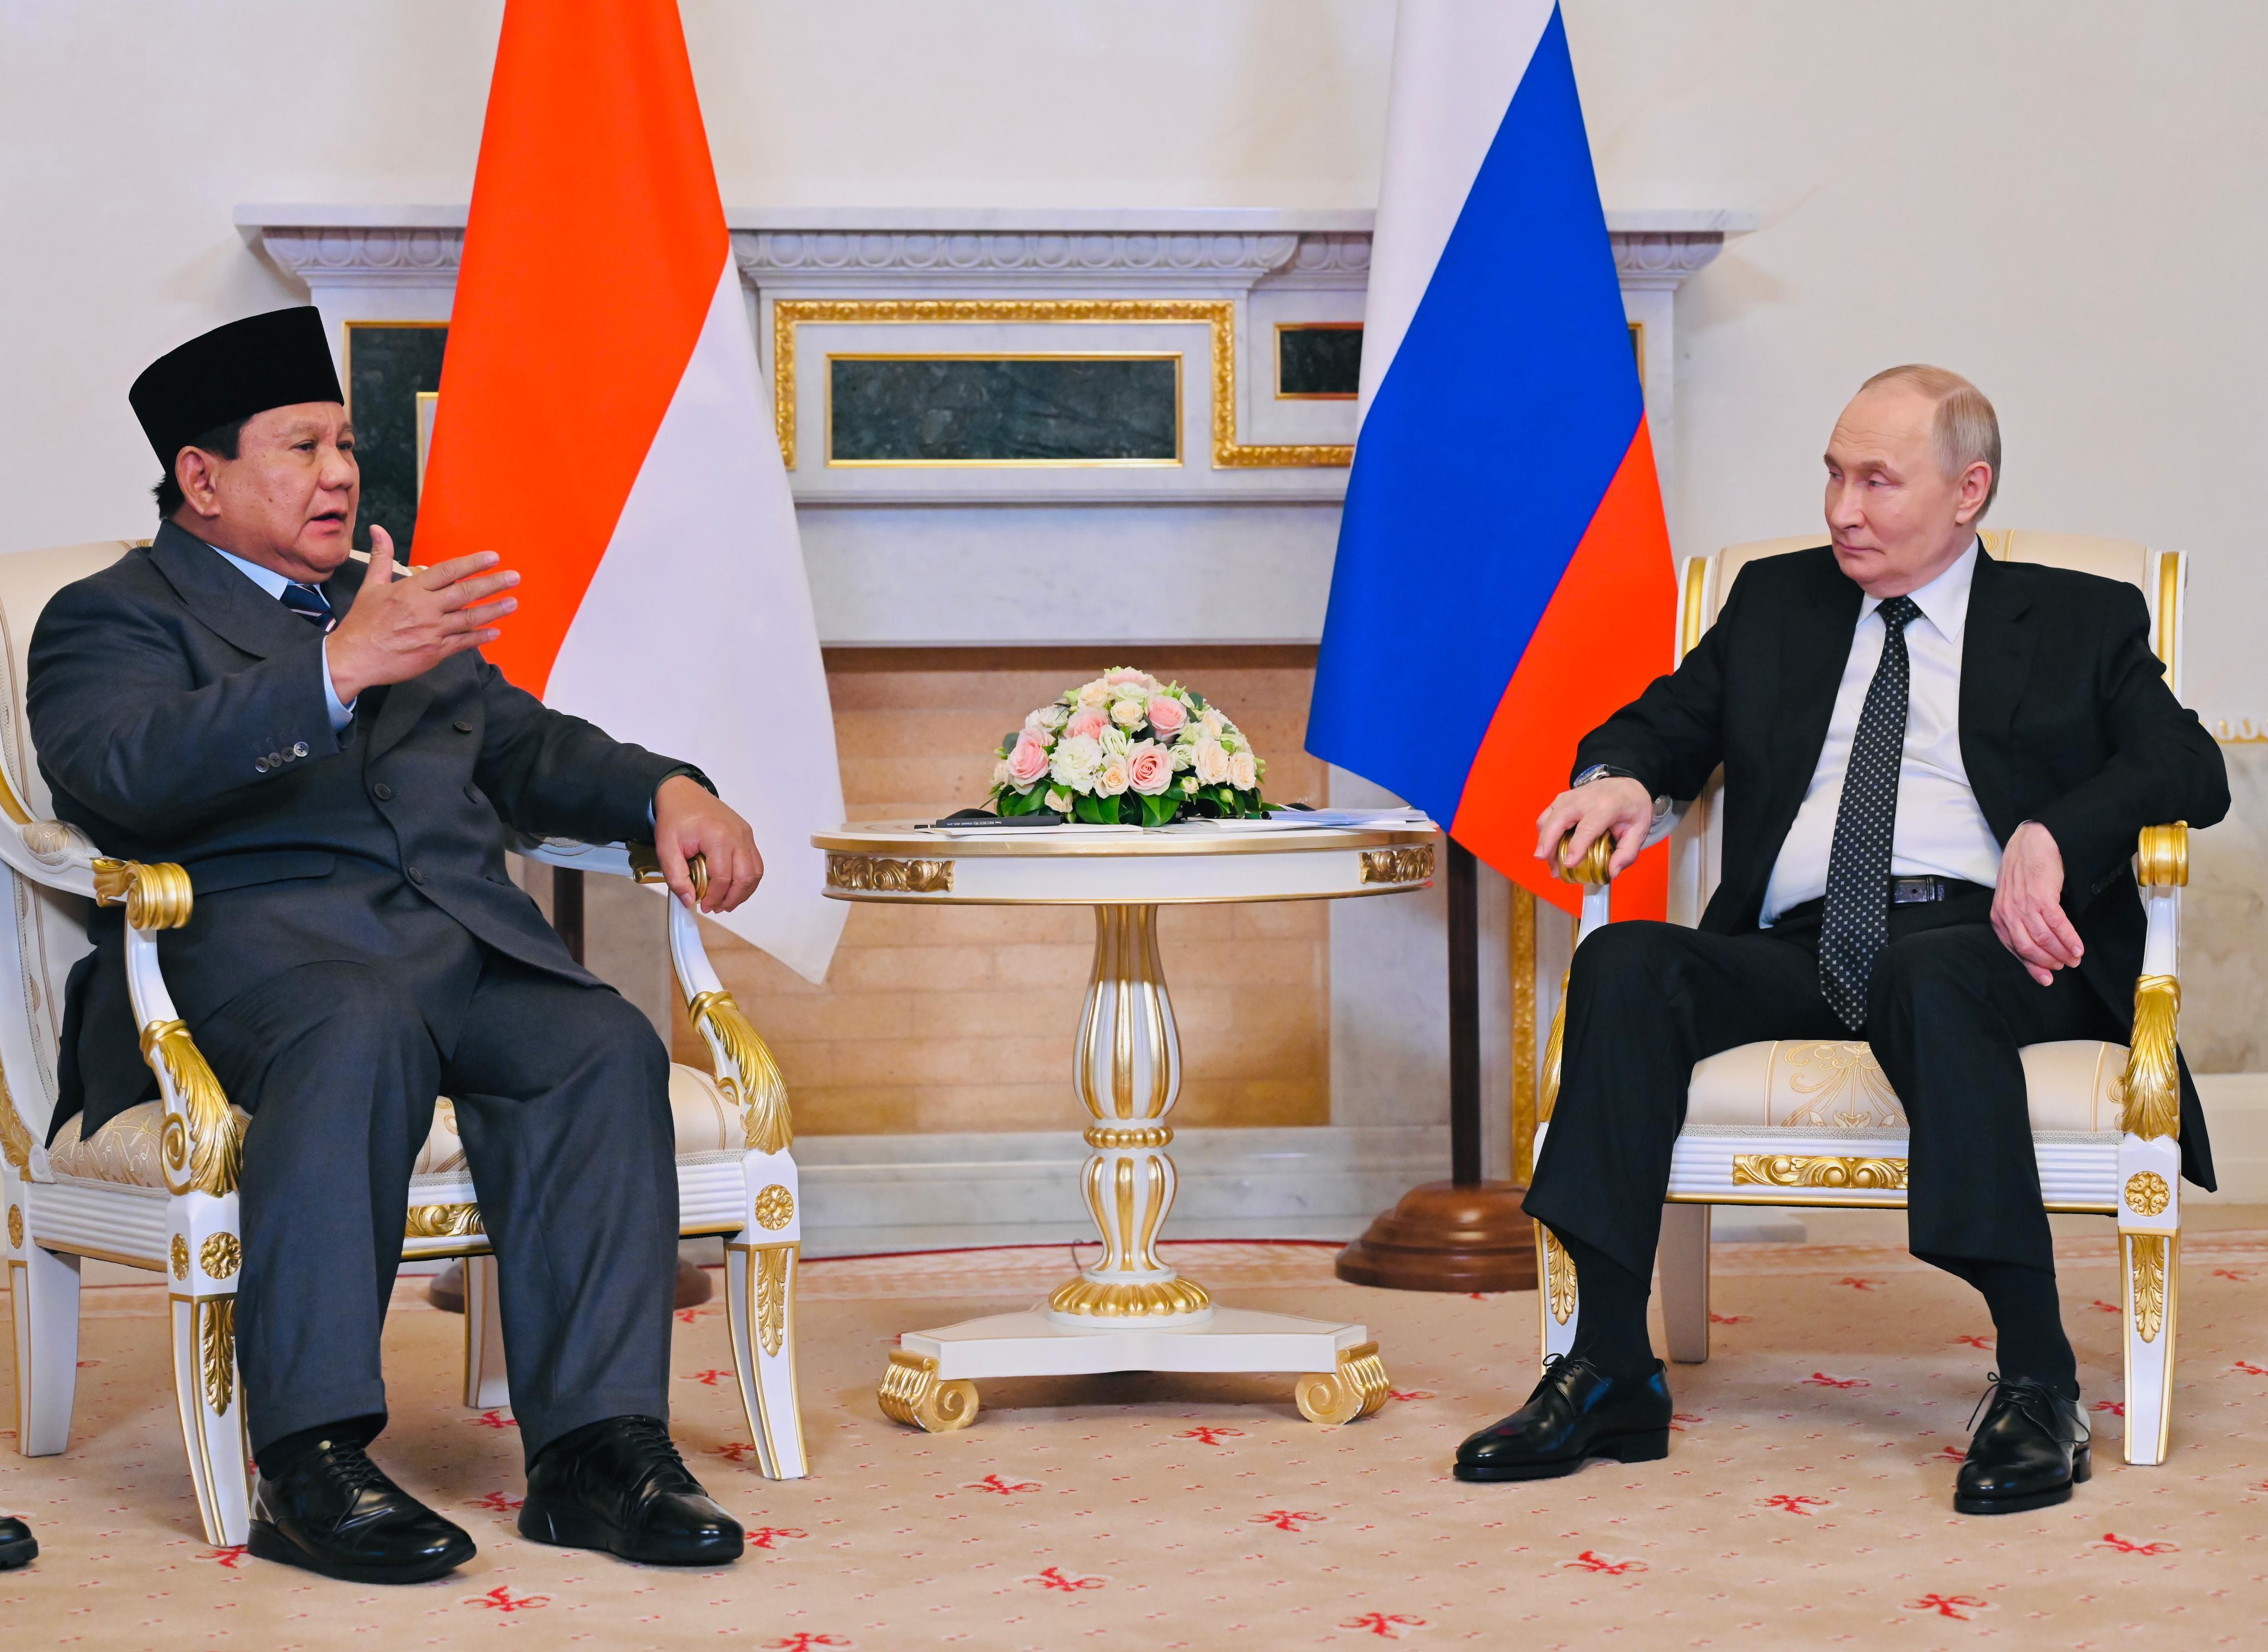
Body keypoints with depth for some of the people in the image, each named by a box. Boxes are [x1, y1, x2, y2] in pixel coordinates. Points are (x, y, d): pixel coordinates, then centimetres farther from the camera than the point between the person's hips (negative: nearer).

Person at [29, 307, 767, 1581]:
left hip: (461, 938, 6)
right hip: (258, 932, -5)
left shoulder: (397, 607, 33)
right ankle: (309, 1461, -37)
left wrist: (668, 791, 8)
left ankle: (594, 1445, -29)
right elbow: (125, 772, -11)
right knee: (364, 1032, -39)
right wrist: (338, 668, -24)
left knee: (602, 1045, -26)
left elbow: (527, 746, 30)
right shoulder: (113, 617, 10)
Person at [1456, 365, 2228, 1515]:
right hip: (1800, 947, 3)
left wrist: (2051, 835, -17)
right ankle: (1609, 1374, -27)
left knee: (1926, 977, -39)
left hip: (1984, 942, -3)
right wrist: (1619, 778, 1)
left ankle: (2038, 1385, -37)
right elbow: (1663, 725, 27)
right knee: (1623, 964, -27)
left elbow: (2192, 773, 2)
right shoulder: (1776, 601, 27)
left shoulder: (2082, 621, 16)